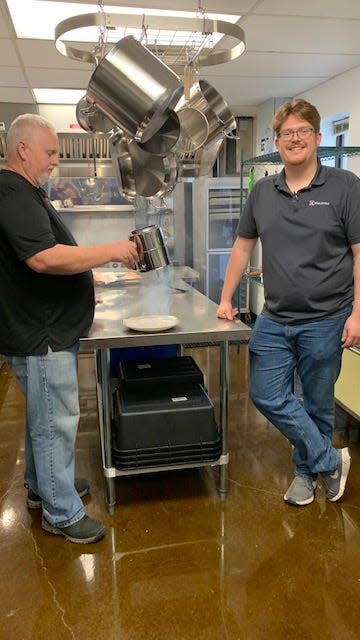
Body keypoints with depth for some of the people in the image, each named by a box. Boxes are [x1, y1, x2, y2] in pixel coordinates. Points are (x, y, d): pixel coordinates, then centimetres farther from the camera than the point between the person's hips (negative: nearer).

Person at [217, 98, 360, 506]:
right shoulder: (262, 192, 7)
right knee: (267, 396, 3)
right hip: (274, 320, 4)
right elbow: (243, 246, 12)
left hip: (325, 320, -4)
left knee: (317, 404, 10)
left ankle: (306, 471, 34)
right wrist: (226, 300, 9)